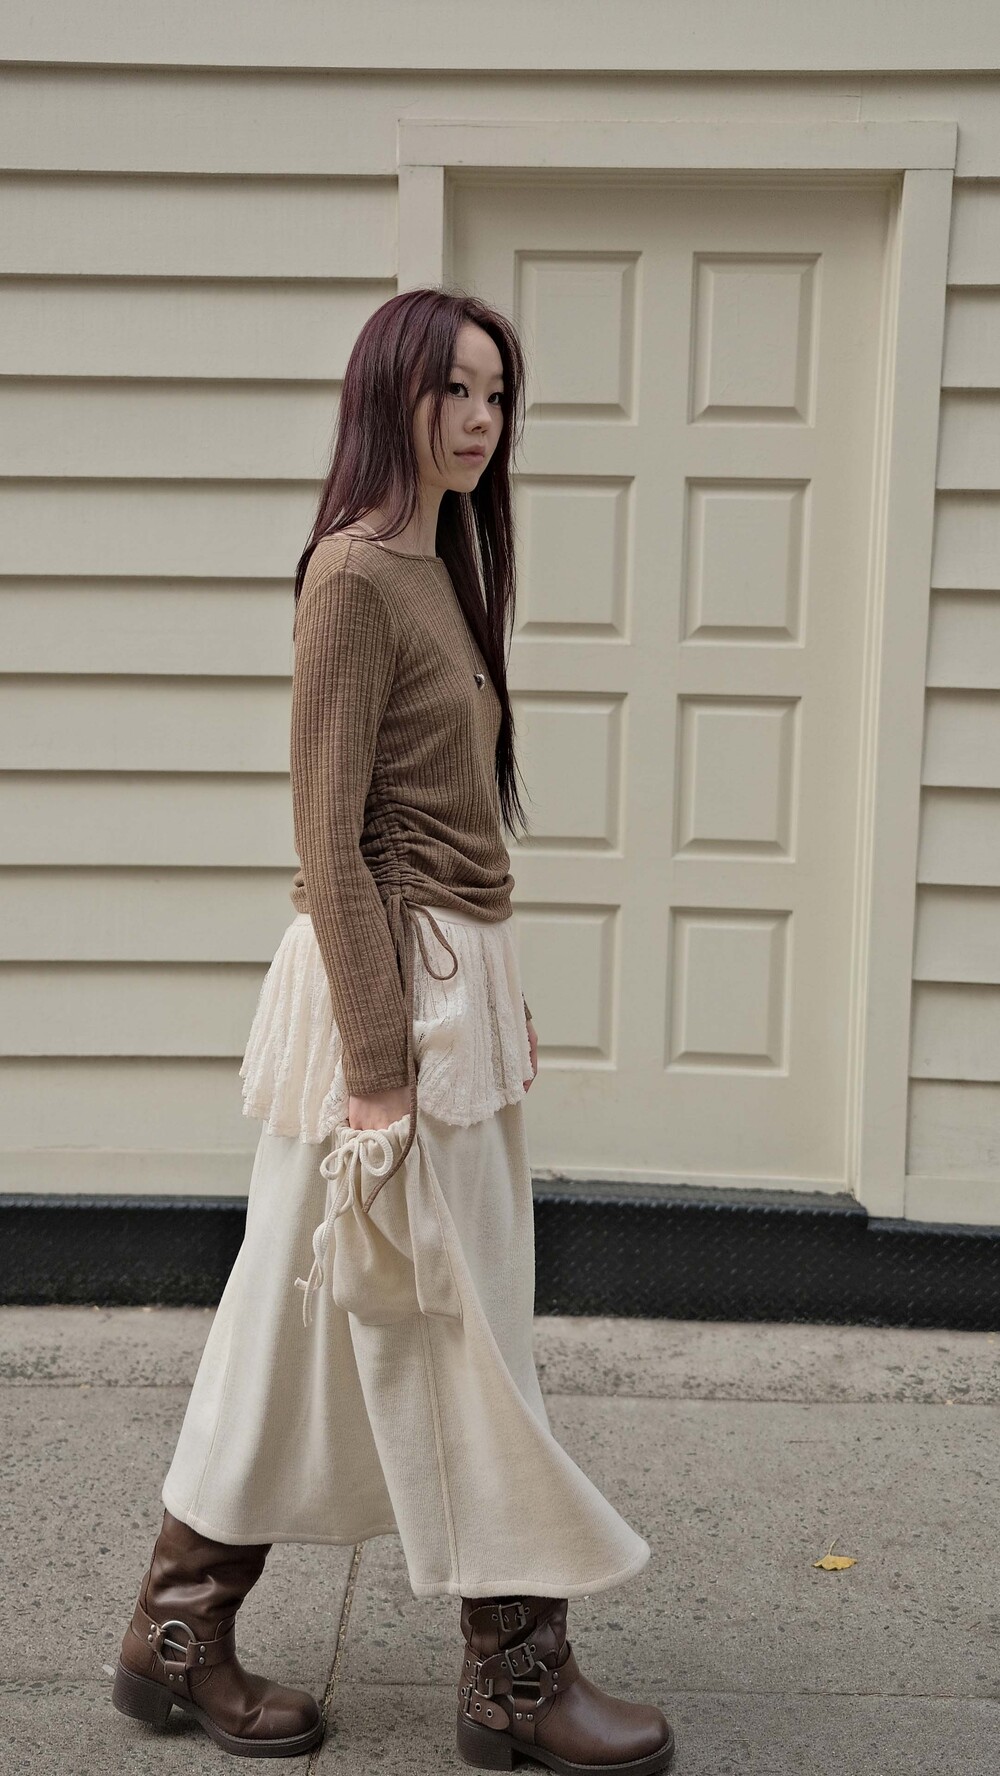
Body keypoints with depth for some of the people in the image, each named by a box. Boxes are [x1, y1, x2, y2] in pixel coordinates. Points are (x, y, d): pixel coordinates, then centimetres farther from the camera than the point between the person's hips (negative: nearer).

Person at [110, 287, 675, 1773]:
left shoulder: (439, 567, 16)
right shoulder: (356, 572, -13)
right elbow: (331, 842, -17)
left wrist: (499, 1004, 18)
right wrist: (378, 1068, -19)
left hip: (457, 972, 9)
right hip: (395, 985, -9)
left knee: (306, 1321, 15)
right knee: (457, 1334, 2)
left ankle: (179, 1634, 29)